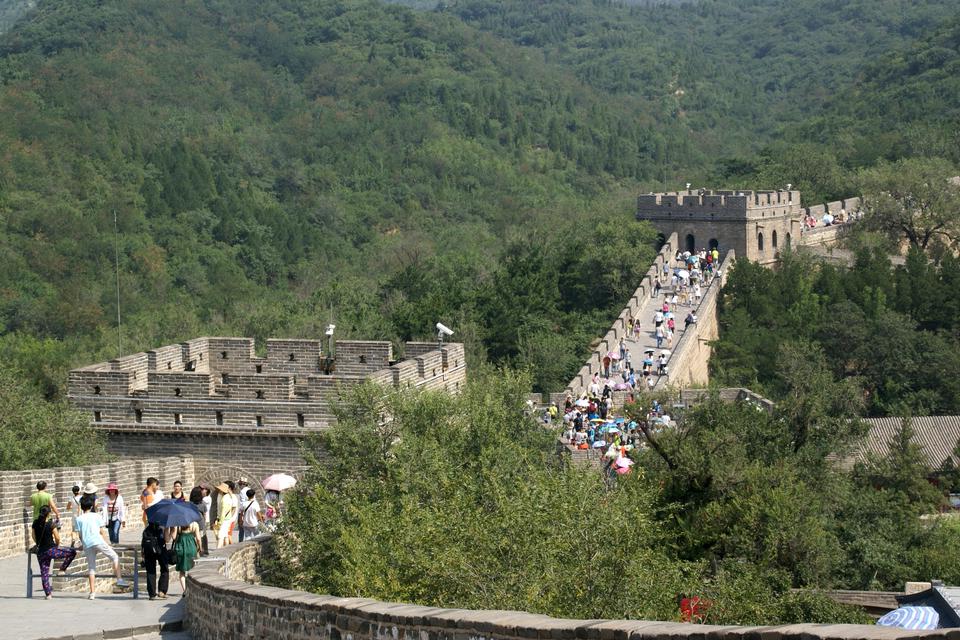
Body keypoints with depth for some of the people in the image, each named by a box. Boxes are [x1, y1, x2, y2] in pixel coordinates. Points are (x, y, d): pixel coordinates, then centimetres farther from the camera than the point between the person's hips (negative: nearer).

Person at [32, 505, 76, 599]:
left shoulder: (35, 523, 0)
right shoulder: (51, 524, -13)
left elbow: (34, 537, 11)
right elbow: (57, 538, -9)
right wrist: (57, 545, 12)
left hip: (41, 552, 5)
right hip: (51, 550, -5)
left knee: (44, 573, 9)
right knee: (72, 552, 11)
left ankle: (48, 594, 8)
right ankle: (62, 569, 16)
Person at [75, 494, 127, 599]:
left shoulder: (79, 519, 10)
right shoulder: (96, 516, 8)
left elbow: (80, 535, 9)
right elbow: (101, 531, 9)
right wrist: (105, 543, 22)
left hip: (87, 545, 2)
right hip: (98, 541, -2)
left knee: (91, 568, 7)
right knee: (115, 557, 10)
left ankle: (92, 592, 4)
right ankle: (119, 579, -5)